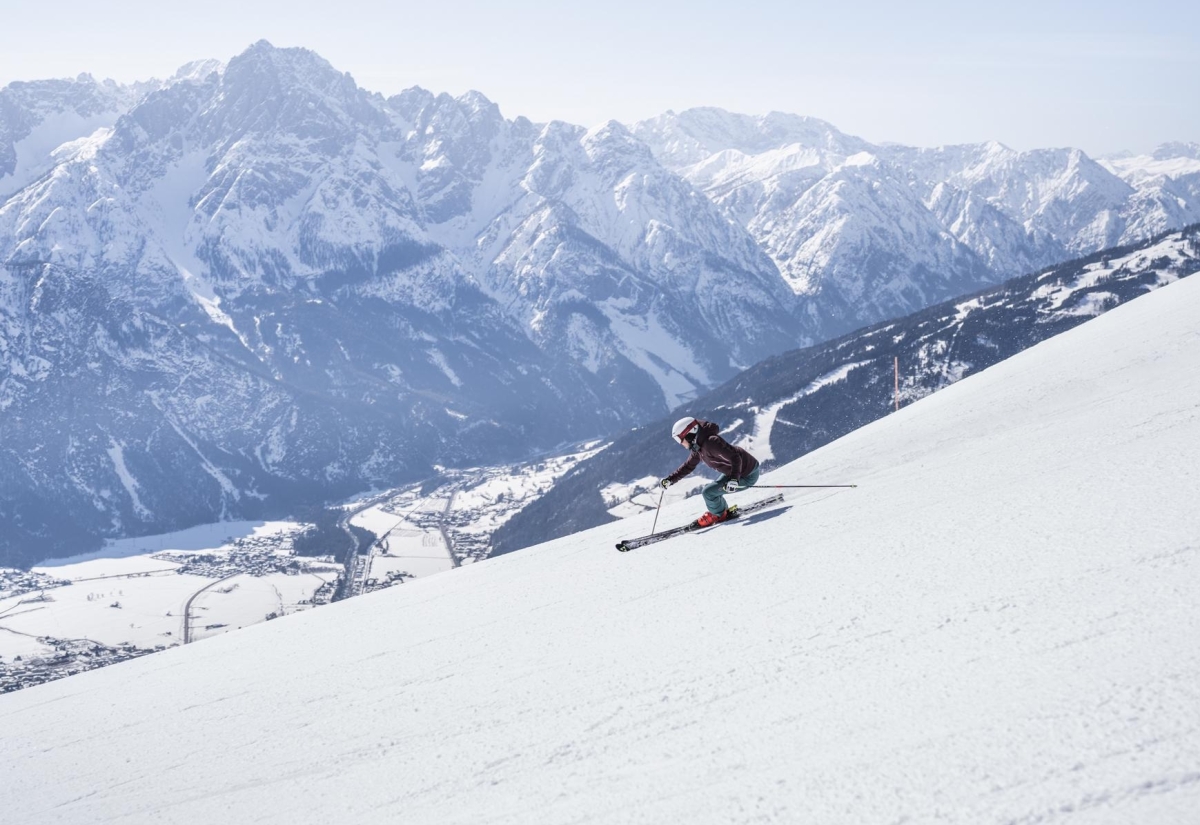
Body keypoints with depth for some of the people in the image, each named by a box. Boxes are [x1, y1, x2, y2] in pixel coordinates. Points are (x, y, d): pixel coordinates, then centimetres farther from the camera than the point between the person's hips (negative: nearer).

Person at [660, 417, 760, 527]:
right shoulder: (698, 447, 3)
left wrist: (734, 479, -43)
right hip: (733, 473, 9)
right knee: (709, 490, 11)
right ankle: (724, 511, 28)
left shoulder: (711, 443, -28)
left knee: (709, 492, -10)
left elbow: (735, 458, -32)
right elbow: (688, 466, 17)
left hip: (747, 475, -9)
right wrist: (670, 480, 12)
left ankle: (718, 514, 15)